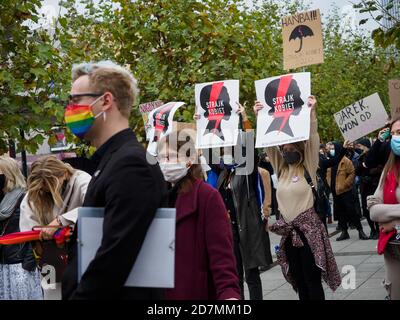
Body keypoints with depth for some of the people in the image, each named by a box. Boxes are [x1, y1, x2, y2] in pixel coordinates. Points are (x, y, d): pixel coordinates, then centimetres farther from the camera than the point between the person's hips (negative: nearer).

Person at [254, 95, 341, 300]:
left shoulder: (308, 168, -3)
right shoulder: (282, 169, 9)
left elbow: (312, 141, -14)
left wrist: (312, 113, -23)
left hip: (308, 229, -5)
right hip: (288, 231, 5)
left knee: (312, 281, -3)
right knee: (298, 281, 11)